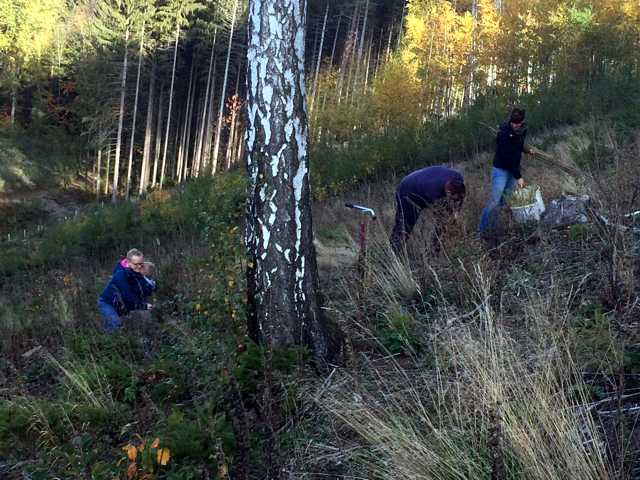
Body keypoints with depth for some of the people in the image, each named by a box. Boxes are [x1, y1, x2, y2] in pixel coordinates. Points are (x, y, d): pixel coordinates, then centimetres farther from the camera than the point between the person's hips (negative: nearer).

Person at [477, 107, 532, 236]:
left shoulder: (522, 130, 0)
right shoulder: (503, 134, -23)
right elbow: (508, 158, -23)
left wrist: (526, 149, 9)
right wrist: (518, 177, -22)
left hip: (514, 169, 7)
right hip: (501, 169, -7)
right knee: (494, 202, -11)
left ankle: (494, 228, 13)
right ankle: (481, 231, -4)